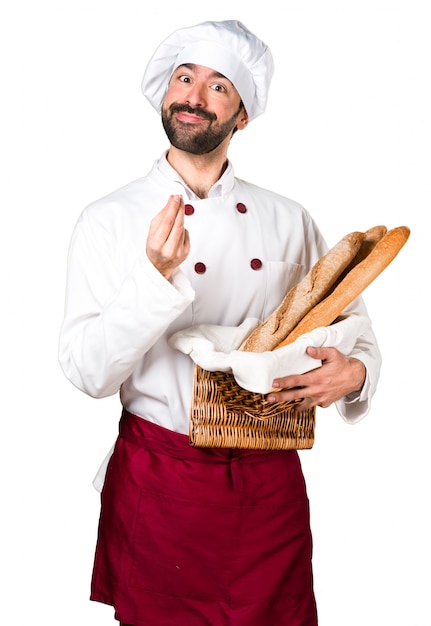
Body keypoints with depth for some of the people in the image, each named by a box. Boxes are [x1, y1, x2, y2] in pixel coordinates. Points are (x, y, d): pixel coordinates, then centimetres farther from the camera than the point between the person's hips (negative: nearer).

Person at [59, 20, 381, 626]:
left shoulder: (289, 220, 2)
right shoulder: (109, 220, -5)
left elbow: (354, 329, 11)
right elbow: (88, 372, -12)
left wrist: (353, 371, -12)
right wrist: (158, 277, -26)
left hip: (270, 483, 2)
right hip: (158, 480, -2)